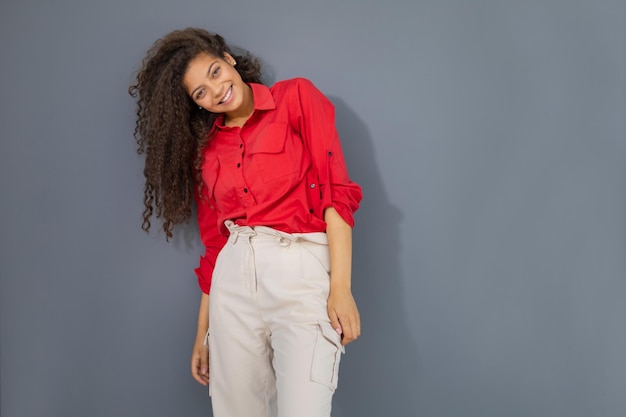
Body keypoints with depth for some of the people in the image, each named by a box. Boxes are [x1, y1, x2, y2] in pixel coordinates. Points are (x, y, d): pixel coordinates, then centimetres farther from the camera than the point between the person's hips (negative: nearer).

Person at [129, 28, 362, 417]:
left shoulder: (297, 97, 3)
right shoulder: (205, 149, 15)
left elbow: (336, 191, -5)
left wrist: (340, 286, -14)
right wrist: (203, 331, 16)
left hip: (302, 269, -4)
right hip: (234, 276, 4)